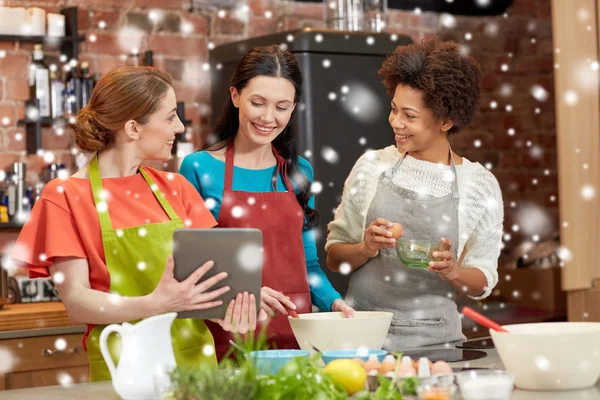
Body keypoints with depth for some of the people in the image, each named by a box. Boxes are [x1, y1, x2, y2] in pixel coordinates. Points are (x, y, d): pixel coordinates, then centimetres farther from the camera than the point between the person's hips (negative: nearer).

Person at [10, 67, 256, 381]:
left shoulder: (175, 188, 8)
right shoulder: (65, 197, -7)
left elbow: (206, 268, 5)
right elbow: (76, 301, -13)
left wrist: (228, 307, -17)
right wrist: (153, 305, -29)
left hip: (194, 357, 5)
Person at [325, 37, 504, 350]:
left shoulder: (480, 184, 2)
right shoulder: (372, 166, 5)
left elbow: (483, 283, 6)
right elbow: (334, 257, 9)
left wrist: (453, 271, -14)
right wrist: (366, 248, -11)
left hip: (434, 337, -1)